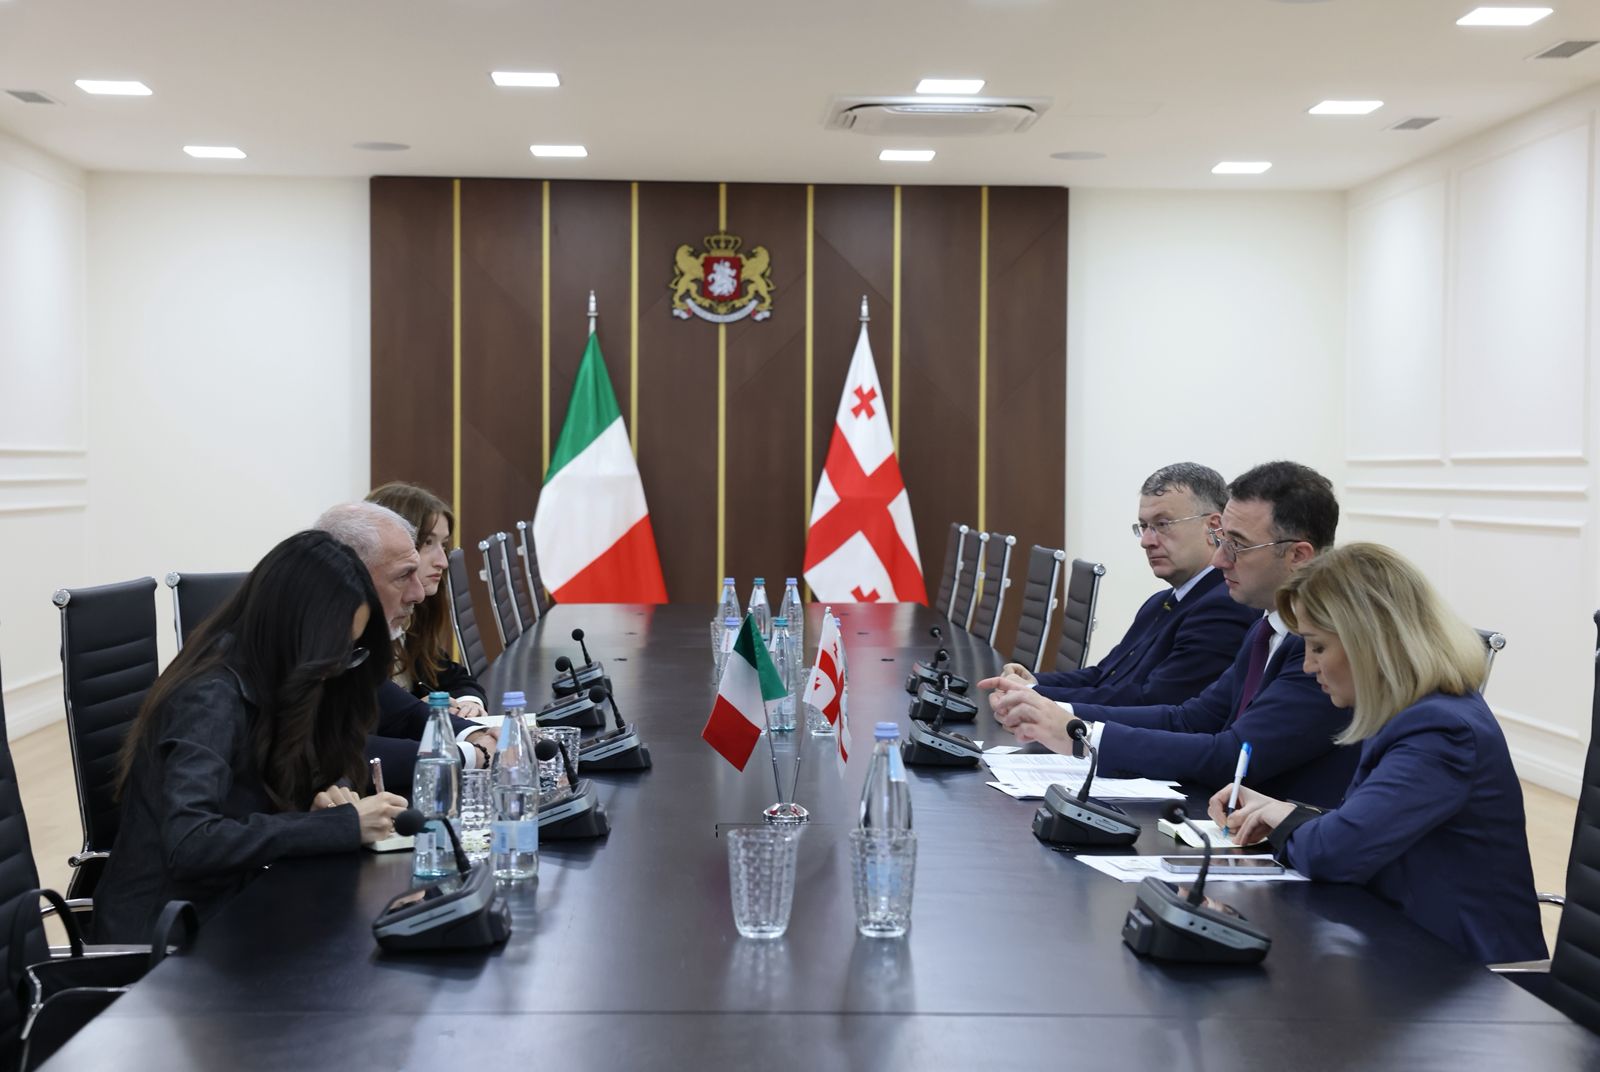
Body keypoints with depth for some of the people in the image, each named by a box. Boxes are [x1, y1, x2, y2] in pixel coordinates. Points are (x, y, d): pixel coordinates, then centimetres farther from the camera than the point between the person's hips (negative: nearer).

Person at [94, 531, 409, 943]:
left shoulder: (263, 681, 4)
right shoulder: (211, 697, -19)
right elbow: (189, 843, -31)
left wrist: (321, 806, -8)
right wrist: (342, 825, -27)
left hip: (225, 905, 8)